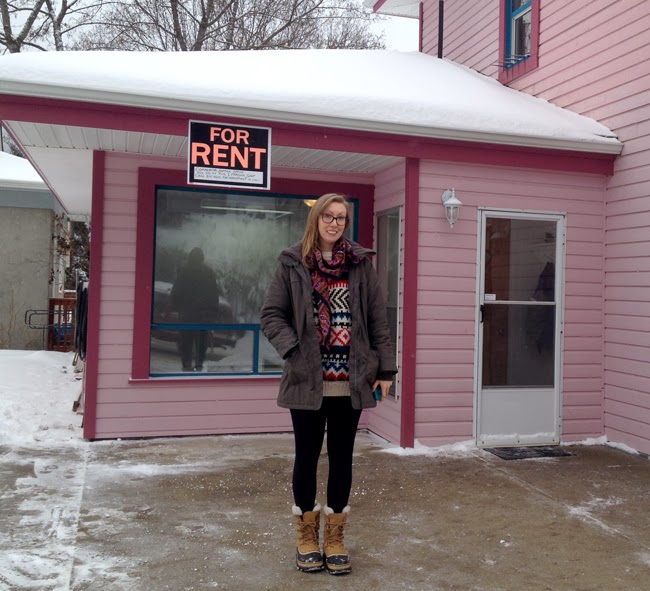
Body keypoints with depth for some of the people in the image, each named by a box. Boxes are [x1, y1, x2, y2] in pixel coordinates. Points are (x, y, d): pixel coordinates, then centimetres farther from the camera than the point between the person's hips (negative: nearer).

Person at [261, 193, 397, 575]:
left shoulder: (361, 264, 5)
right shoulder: (293, 263, 0)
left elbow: (377, 320, 5)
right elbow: (272, 313, 0)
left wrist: (385, 369, 2)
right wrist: (293, 350, -13)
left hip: (350, 381, 2)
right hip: (308, 380, -1)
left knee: (342, 458, 10)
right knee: (307, 457, 9)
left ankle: (335, 538, 25)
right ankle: (307, 536, 26)